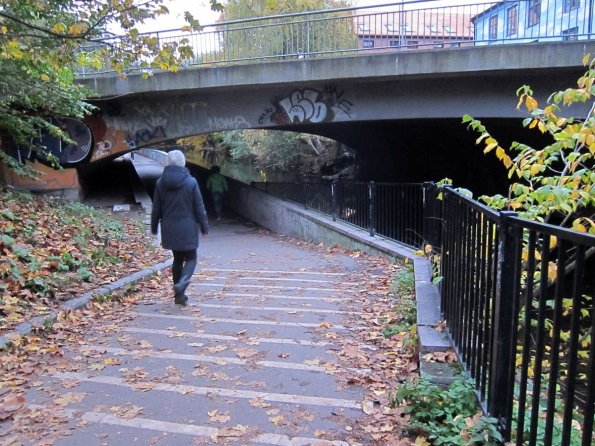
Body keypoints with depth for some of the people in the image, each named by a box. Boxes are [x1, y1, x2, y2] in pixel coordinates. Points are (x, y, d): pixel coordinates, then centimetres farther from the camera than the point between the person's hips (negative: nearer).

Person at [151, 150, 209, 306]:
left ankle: (179, 294, 21)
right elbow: (199, 207, -6)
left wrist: (154, 227, 15)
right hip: (187, 228, -4)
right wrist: (204, 226, 4)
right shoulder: (191, 182, -10)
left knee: (177, 259, 17)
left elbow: (156, 208, 5)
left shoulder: (160, 182, 0)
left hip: (169, 229, 4)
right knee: (190, 259, 7)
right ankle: (182, 284, -20)